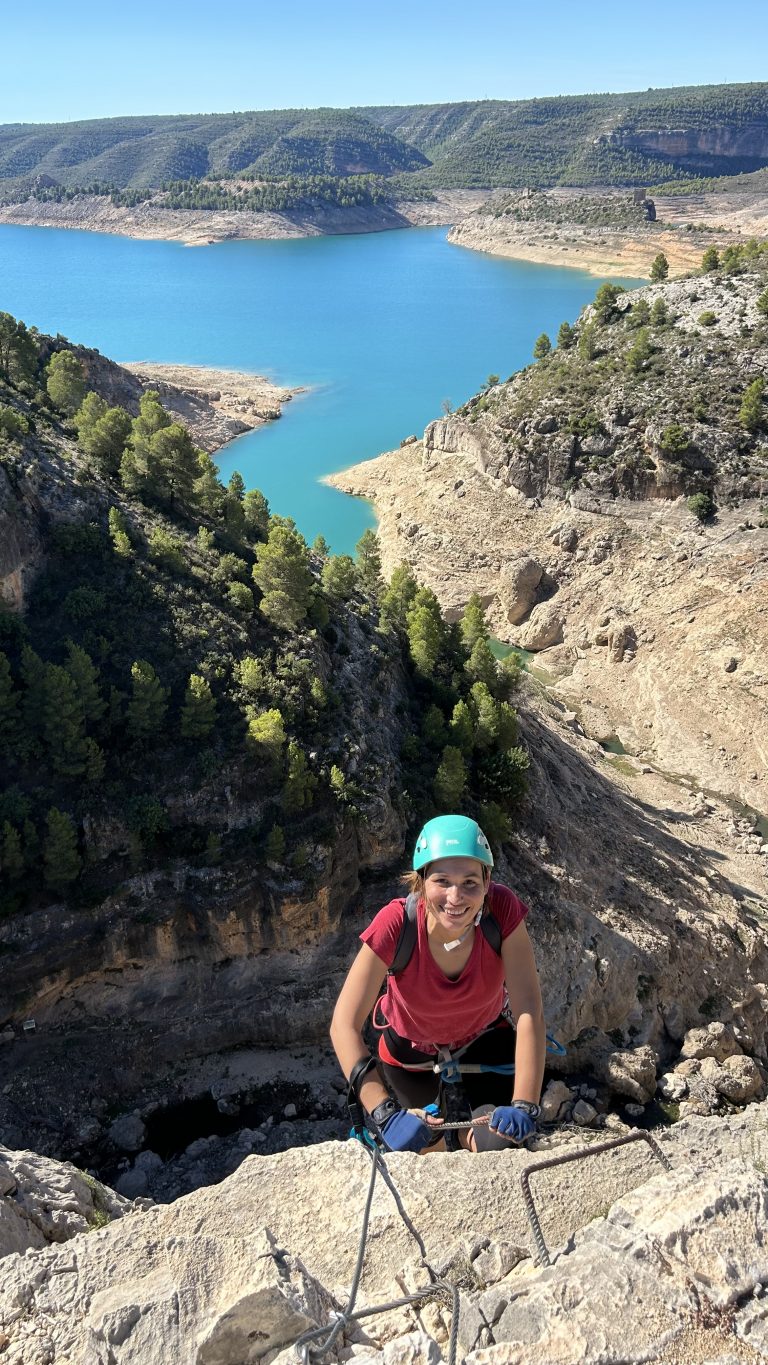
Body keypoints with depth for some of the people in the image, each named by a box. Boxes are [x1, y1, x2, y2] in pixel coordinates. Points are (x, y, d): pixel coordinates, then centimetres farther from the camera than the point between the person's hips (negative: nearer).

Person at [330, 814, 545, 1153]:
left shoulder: (502, 909, -34)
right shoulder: (395, 924, -38)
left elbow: (529, 1012, -34)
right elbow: (344, 1025, -37)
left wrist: (523, 1106, -43)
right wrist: (385, 1115, -45)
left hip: (485, 1034, 1)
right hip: (410, 1045, 0)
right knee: (427, 1148, 15)